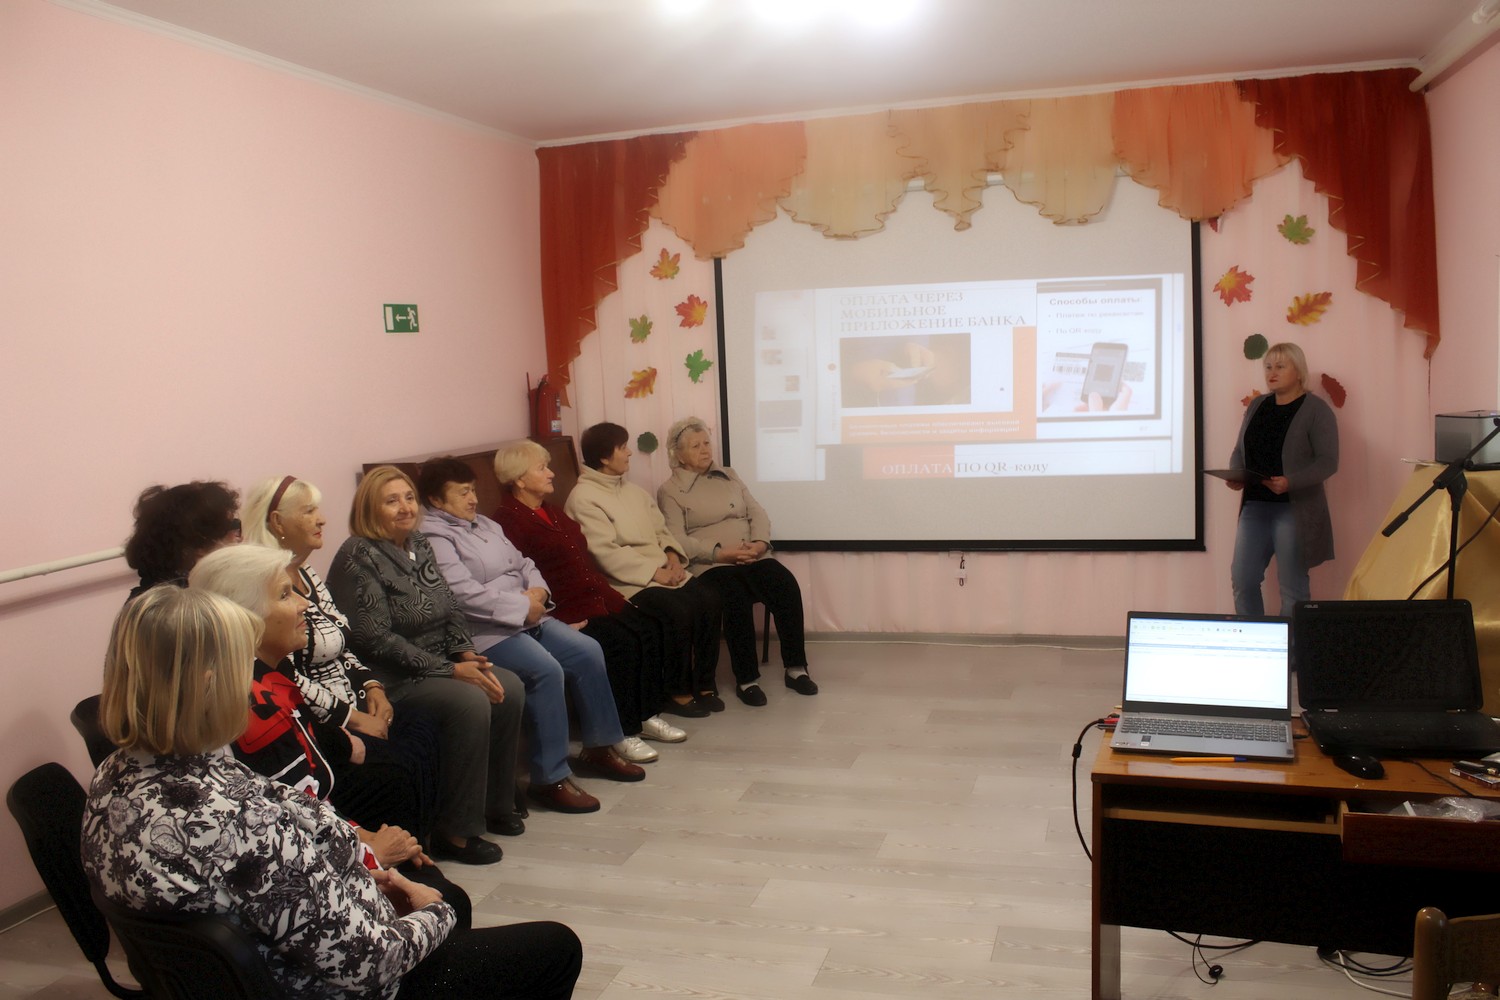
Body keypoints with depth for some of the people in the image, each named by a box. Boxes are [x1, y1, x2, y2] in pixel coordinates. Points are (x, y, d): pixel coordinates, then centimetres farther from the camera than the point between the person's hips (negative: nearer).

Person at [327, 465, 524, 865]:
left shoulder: (419, 544, 10)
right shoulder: (359, 558, -15)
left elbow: (451, 610, 14)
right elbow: (375, 640, -21)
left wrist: (467, 655, -6)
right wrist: (450, 670, -22)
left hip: (438, 663, 8)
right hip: (389, 679, -8)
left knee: (510, 688, -6)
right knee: (471, 702, -27)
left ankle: (495, 804, 9)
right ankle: (455, 832, -17)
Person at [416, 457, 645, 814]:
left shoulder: (484, 525, 19)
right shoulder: (434, 539, -11)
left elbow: (523, 564, 22)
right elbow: (464, 594, -22)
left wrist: (538, 591, -1)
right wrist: (522, 605, -18)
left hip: (526, 617, 10)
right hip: (485, 631, -9)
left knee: (588, 651, -3)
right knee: (546, 670, -28)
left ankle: (599, 747, 12)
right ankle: (550, 779, -20)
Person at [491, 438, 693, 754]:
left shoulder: (551, 512, 20)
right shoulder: (508, 520, -10)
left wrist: (612, 596, 11)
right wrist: (561, 622, -23)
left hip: (596, 601, 9)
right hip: (565, 614, -9)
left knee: (651, 630, -8)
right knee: (622, 644, -25)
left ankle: (645, 715, 3)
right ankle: (620, 732, -11)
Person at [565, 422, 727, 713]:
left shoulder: (633, 491, 17)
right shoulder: (583, 498, -9)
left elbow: (661, 530, 18)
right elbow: (607, 553, -17)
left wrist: (672, 556, -4)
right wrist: (655, 572, -18)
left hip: (663, 571, 8)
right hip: (629, 581, -8)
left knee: (709, 600, -15)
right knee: (681, 611, -28)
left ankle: (703, 683, -2)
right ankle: (677, 689, -9)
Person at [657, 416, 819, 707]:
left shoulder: (728, 476, 21)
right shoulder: (670, 491, 4)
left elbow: (757, 513, 13)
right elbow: (677, 539, -9)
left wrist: (760, 542, -8)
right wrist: (719, 552, -20)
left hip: (753, 558, 5)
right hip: (710, 565, -4)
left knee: (787, 586, -24)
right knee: (737, 599, -35)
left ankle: (796, 668, -16)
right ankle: (746, 679, -21)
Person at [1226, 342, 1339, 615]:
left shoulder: (1316, 410, -4)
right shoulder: (1256, 405, 13)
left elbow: (1327, 461, -11)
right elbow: (1240, 450, 17)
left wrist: (1290, 482, -25)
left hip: (1295, 509, -5)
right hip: (1254, 505, 5)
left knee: (1293, 587, 1)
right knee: (1242, 580, 4)